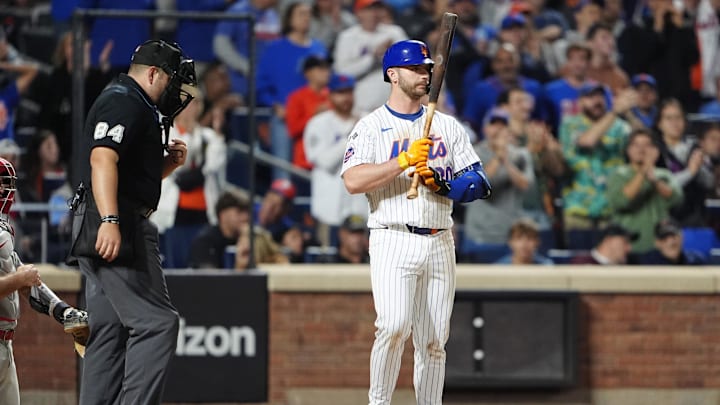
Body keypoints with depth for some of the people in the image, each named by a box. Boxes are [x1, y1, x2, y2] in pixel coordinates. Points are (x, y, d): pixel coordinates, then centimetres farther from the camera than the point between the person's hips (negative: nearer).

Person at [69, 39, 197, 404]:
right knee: (156, 322, -15)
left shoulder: (133, 105, 25)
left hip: (108, 231, 11)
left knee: (110, 332, 10)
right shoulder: (124, 101, -8)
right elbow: (102, 159, -23)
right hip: (117, 229, -11)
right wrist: (109, 220, -34)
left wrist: (168, 163, 12)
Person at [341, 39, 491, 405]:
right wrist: (405, 160, -18)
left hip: (439, 244, 4)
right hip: (393, 241, -4)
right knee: (394, 327, -21)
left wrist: (441, 182, -8)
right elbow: (353, 181, -13)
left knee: (434, 341, 4)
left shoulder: (448, 126, 15)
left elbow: (480, 183, 10)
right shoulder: (371, 127, 3)